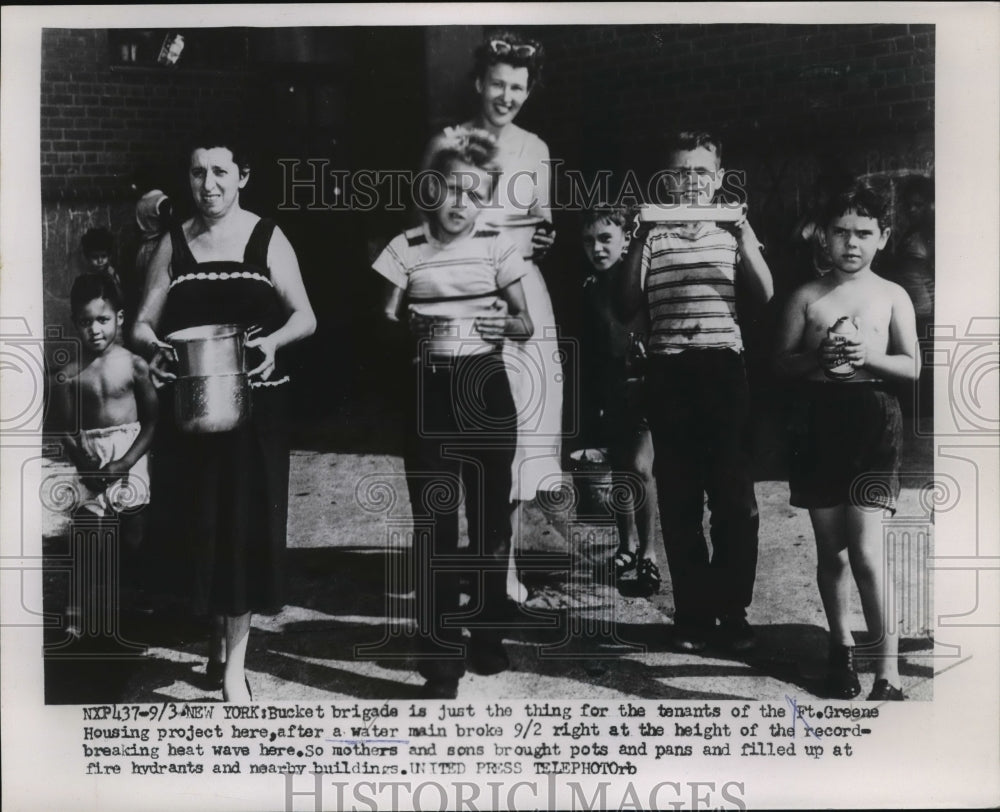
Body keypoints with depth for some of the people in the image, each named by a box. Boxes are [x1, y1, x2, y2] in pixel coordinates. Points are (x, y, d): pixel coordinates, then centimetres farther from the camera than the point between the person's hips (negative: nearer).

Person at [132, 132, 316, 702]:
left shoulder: (267, 239, -1)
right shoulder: (173, 243, 6)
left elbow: (305, 317, 0)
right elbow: (144, 322, 7)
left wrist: (273, 340, -20)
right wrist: (150, 342, -15)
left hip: (254, 403, -2)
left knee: (244, 523, -2)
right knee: (197, 521, 5)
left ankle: (234, 663, 7)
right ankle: (217, 632, 29)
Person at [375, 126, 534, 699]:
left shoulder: (496, 245, 3)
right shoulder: (407, 248, -1)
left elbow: (527, 324, 8)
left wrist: (506, 324, -12)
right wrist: (414, 332, -13)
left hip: (487, 391, 2)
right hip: (431, 394, -1)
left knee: (491, 519, 9)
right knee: (435, 526, -4)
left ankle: (489, 636, 27)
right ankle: (442, 661, 1)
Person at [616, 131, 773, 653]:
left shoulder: (733, 229, 12)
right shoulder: (650, 233, 7)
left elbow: (764, 295, -1)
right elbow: (626, 308, 1)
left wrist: (744, 237, -12)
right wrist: (638, 244, -7)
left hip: (723, 367, 0)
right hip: (669, 373, 0)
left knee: (733, 495, -2)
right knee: (678, 497, 4)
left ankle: (732, 609, 11)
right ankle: (692, 613, 14)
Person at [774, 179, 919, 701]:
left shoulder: (892, 297, 5)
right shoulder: (807, 297, 7)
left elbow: (912, 366, 5)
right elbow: (782, 361, 7)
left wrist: (872, 357, -14)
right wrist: (817, 358, -13)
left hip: (873, 418, -2)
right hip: (821, 418, 2)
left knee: (867, 551, -12)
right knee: (830, 549, 10)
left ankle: (888, 676, -10)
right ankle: (841, 647, 29)